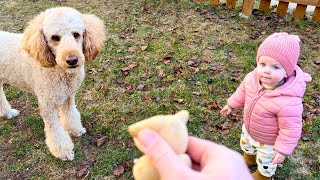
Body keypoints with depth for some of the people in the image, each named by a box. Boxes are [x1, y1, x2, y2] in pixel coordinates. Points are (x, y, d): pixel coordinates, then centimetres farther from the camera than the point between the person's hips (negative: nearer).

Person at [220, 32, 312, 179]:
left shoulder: (289, 102, -44)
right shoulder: (252, 78, -25)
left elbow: (290, 130, -30)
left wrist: (282, 150, -21)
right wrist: (232, 104, 10)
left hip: (268, 142, -5)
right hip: (248, 130, 6)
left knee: (266, 163, 26)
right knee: (246, 145, 38)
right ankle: (249, 158, 72)